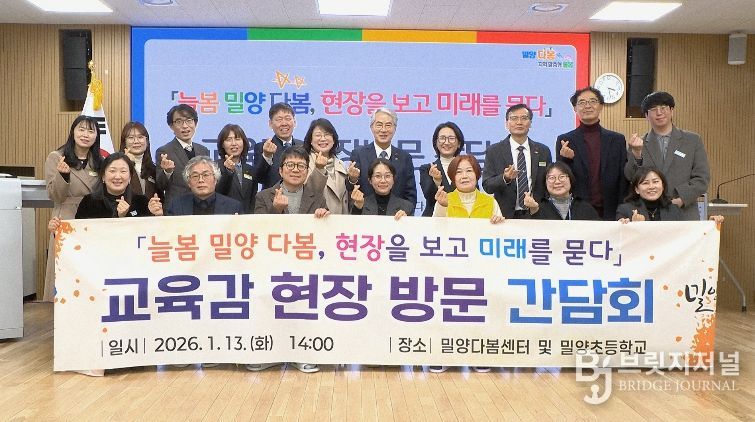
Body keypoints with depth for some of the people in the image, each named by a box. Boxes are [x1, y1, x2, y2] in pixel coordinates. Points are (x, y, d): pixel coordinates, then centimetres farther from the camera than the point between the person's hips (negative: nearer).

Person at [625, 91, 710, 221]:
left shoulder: (693, 141, 9)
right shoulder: (639, 144, 8)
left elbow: (702, 178, 5)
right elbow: (632, 178, -3)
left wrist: (680, 200, -9)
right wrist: (636, 153, -20)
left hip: (685, 215, 1)